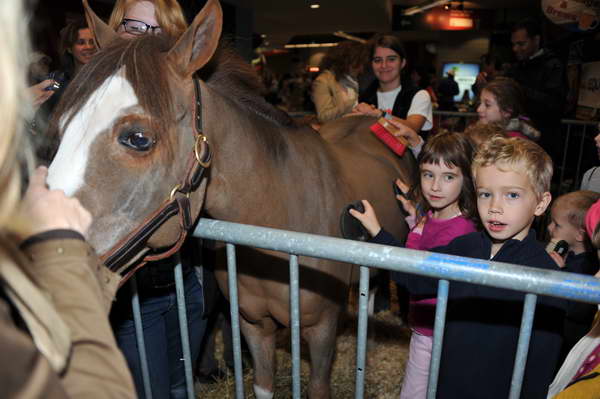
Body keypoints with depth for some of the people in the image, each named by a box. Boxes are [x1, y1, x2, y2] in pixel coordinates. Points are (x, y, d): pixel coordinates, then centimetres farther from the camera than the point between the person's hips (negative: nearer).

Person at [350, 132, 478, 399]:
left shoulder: (459, 230, -28)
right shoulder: (431, 215, 0)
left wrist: (376, 231, -32)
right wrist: (415, 217, 3)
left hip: (435, 334, -8)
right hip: (424, 327, 9)